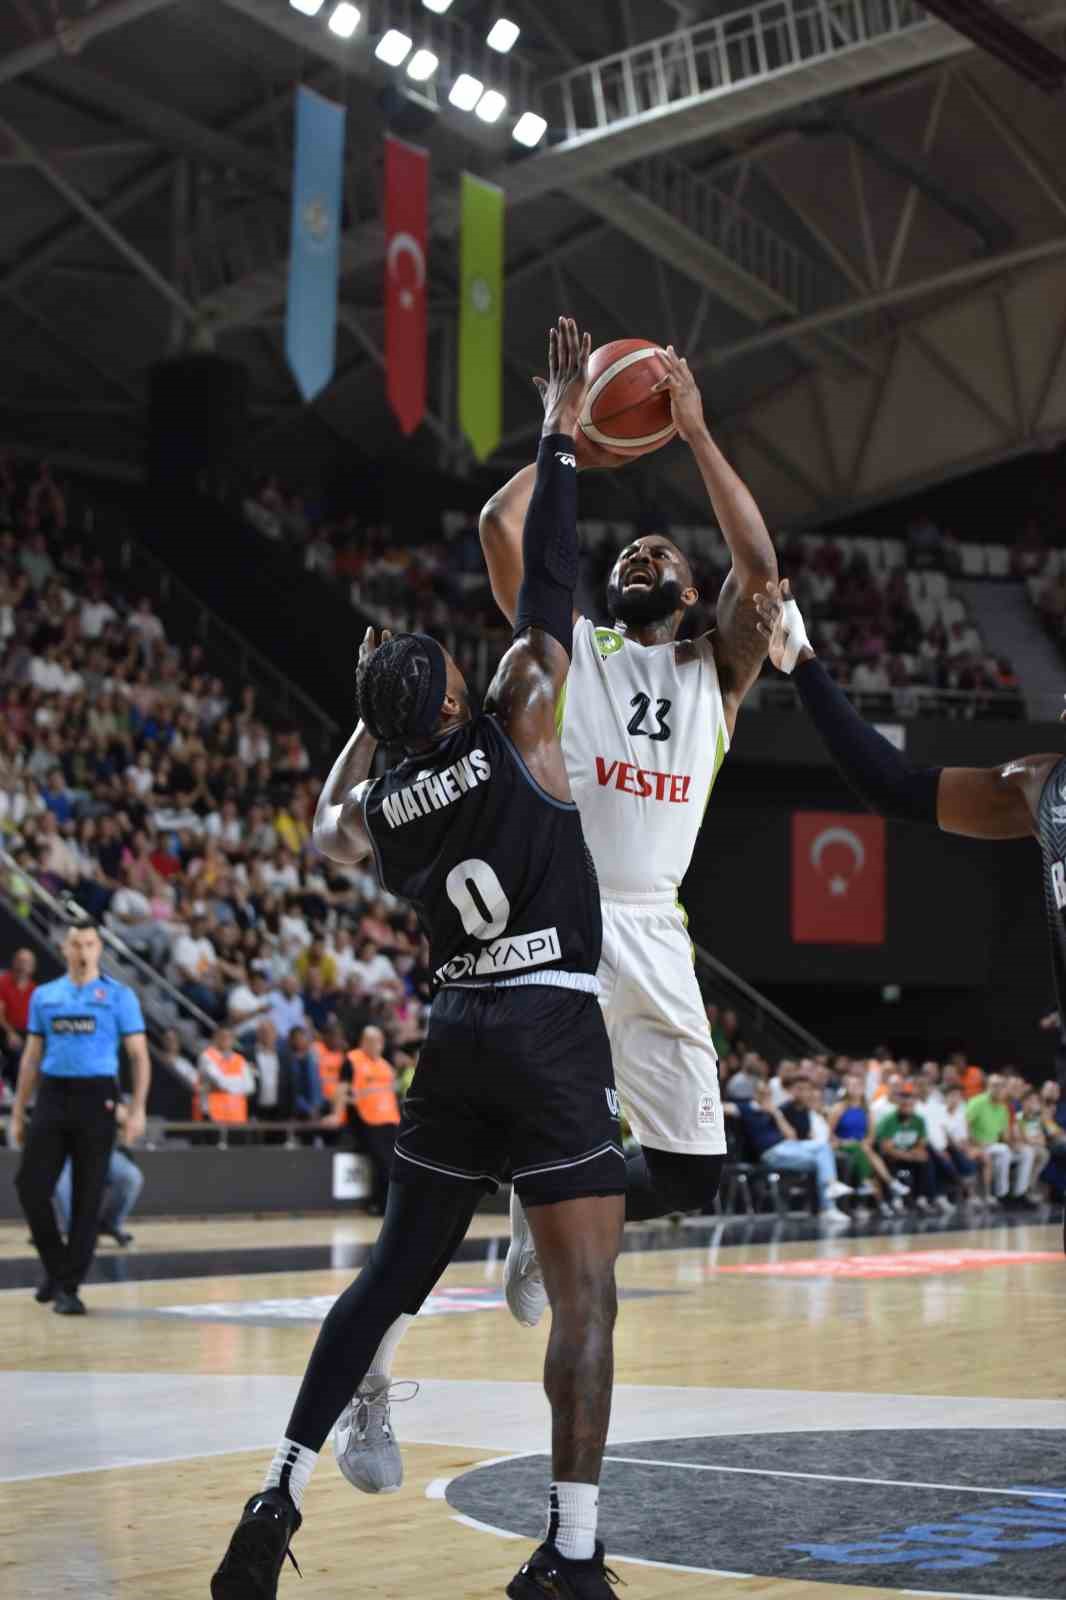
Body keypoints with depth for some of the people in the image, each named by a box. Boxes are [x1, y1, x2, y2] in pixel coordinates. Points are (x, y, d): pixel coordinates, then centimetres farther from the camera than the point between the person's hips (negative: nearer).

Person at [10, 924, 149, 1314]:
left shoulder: (119, 996, 2)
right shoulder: (44, 996, 12)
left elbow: (138, 1055, 0)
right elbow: (31, 1057, 15)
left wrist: (137, 1109, -11)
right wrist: (18, 1113, 11)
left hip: (96, 1097, -3)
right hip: (52, 1095, 3)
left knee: (86, 1197, -1)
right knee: (31, 1186, -3)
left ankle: (69, 1287, 7)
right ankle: (56, 1267, 19)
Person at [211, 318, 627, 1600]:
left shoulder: (378, 808, 11)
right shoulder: (513, 735, -2)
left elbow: (327, 832, 36)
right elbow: (545, 595, 0)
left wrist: (366, 719, 38)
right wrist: (559, 435, 8)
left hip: (456, 1034, 6)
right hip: (554, 1028, -6)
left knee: (392, 1272, 15)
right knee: (585, 1293, -5)